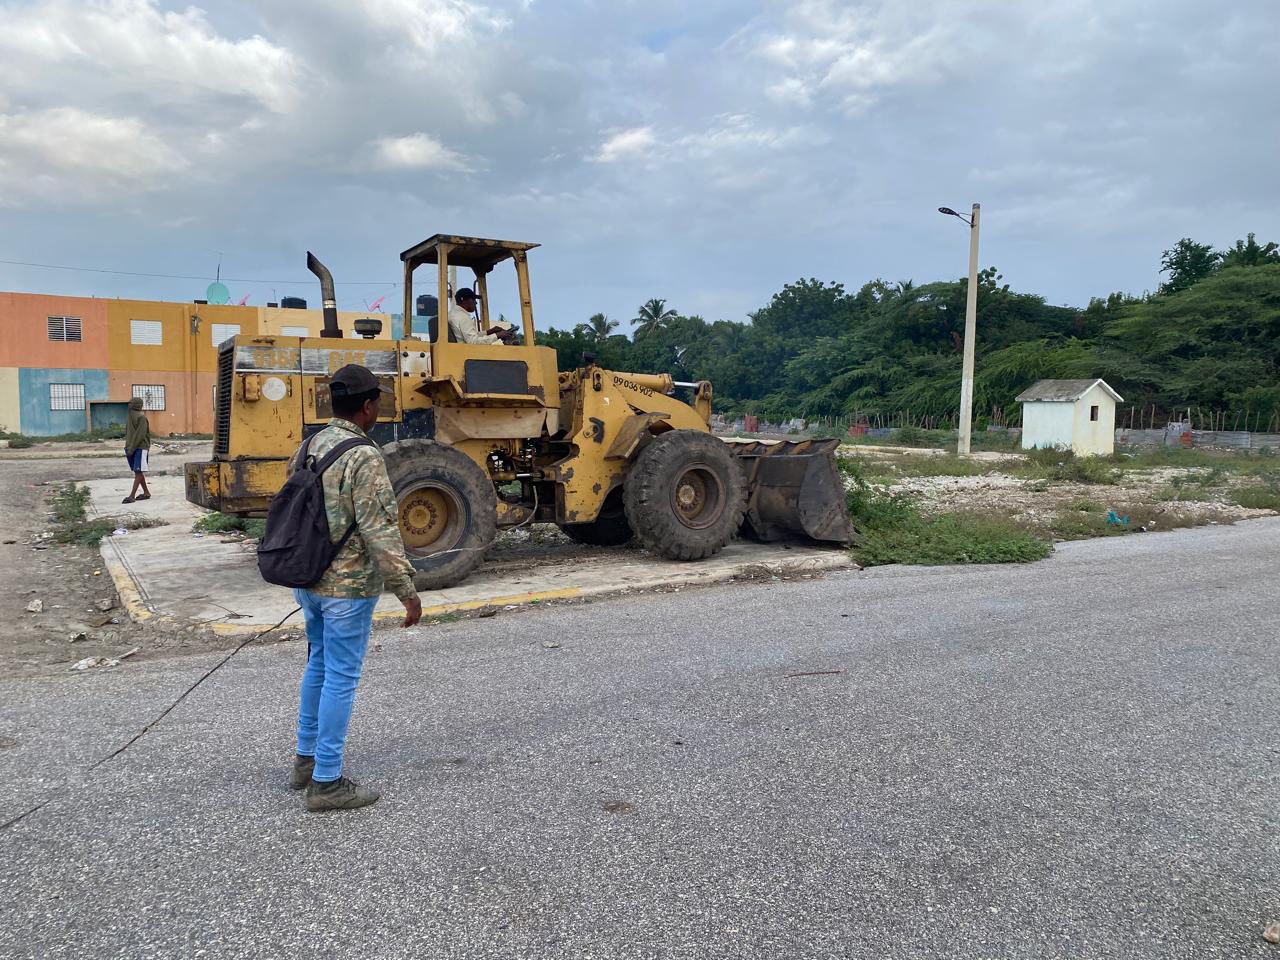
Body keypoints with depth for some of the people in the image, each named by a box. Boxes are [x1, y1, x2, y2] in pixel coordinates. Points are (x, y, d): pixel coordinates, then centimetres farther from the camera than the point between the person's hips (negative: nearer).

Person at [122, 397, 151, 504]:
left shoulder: (141, 417, -11)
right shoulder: (131, 417, 15)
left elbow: (140, 435, -17)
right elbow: (128, 434, 19)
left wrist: (131, 449, -17)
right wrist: (127, 447, 12)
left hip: (140, 448, -9)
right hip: (131, 448, 9)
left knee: (138, 472, -8)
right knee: (137, 472, 10)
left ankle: (132, 495, -12)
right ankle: (146, 493, 17)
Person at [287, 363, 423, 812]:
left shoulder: (310, 445, 6)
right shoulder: (364, 458, -20)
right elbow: (380, 532, -23)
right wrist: (407, 592, -17)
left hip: (307, 578, 9)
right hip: (347, 585, -9)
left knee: (319, 665, 22)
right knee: (341, 678, 1)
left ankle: (306, 759, 34)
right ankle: (326, 782, 11)